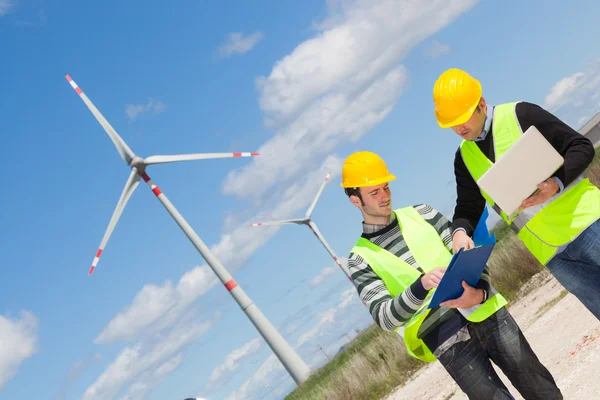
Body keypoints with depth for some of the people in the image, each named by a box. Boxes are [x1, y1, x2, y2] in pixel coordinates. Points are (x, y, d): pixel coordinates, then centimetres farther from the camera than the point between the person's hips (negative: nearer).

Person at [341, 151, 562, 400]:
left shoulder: (420, 213, 10)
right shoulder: (361, 260, 2)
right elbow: (384, 317, -9)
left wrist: (480, 293, -16)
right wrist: (422, 285, -26)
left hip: (486, 313, 3)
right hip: (449, 344, -3)